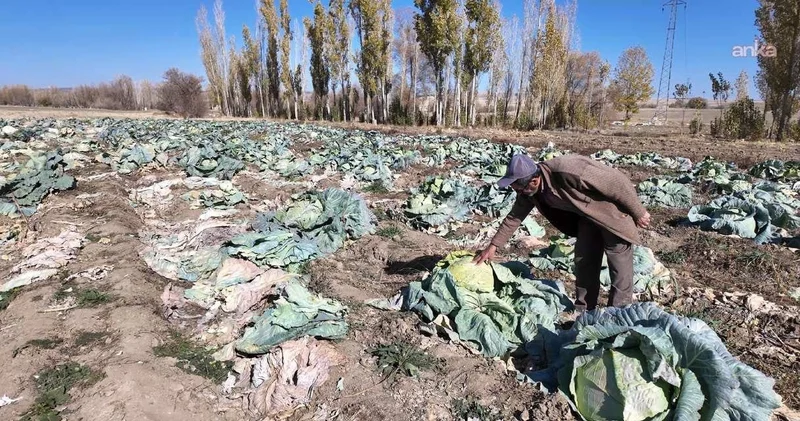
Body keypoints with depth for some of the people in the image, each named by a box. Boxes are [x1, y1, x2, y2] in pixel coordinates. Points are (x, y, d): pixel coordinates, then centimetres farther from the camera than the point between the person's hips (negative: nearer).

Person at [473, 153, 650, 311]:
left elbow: (618, 183, -29)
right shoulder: (528, 190, -15)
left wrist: (638, 213, -17)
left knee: (619, 262, -4)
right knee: (583, 260, 10)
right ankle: (583, 311, 22)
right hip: (587, 214, 7)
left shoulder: (568, 171, -39)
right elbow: (515, 216, 0)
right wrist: (493, 245, 1)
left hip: (613, 211, -7)